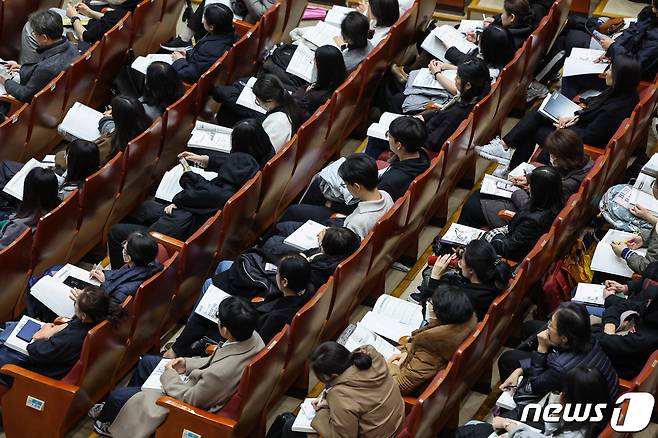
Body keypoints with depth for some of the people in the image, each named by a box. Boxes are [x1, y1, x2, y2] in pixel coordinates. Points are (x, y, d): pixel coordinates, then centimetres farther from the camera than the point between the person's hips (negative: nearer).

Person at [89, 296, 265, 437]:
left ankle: (106, 423, 42)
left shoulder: (222, 372, -44)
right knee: (146, 362, 25)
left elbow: (191, 399, -27)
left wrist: (169, 375, -11)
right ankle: (116, 407, 47)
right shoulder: (252, 336, -21)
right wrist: (188, 364, -2)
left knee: (117, 395, 7)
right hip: (199, 384, 8)